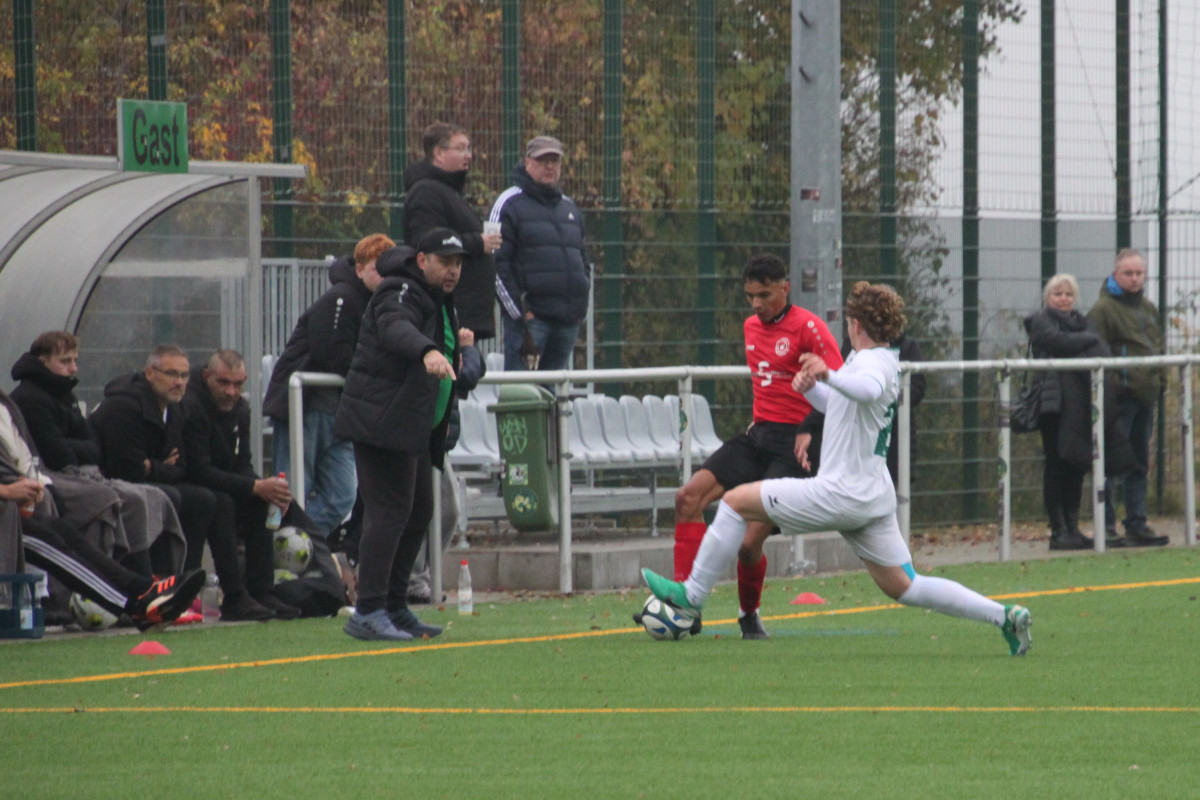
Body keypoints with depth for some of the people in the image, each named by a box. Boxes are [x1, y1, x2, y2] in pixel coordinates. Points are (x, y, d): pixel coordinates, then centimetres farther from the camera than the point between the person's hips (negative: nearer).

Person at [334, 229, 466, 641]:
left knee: (418, 513, 12)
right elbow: (395, 329, -37)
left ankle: (395, 607, 21)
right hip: (383, 421, -10)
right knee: (389, 511, -15)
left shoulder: (440, 300, 19)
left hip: (415, 427, 10)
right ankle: (368, 612, -18)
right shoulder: (401, 293, -13)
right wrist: (428, 351, -54)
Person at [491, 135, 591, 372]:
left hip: (569, 321, 7)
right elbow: (497, 264, -9)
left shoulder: (570, 208, 20)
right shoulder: (510, 204, -3)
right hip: (531, 315, -7)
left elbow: (583, 259, 28)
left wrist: (582, 304, 13)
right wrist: (520, 312, -14)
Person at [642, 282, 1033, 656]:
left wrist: (830, 376, -57)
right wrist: (811, 386, 12)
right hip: (875, 496, 10)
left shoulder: (874, 362, -14)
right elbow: (839, 405, 32)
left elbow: (869, 390, -40)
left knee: (737, 501, -3)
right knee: (904, 587, 11)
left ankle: (692, 594, 1)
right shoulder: (881, 362, 18)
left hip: (842, 494, -10)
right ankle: (1003, 616, 2)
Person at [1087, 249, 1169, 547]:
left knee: (1140, 464, 11)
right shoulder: (1103, 309, -7)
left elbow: (1158, 349, 26)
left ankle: (1137, 525, 16)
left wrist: (1160, 383, 16)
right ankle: (1107, 527, -5)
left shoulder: (1148, 309, 18)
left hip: (1144, 398, 8)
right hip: (1120, 397, -8)